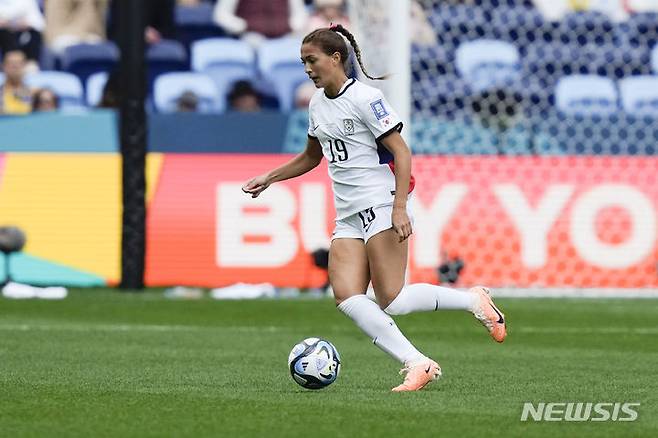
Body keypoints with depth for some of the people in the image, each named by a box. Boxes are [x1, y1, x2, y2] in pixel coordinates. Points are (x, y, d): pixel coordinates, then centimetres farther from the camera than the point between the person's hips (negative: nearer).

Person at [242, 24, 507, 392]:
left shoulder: (364, 98, -10)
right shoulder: (318, 104, 15)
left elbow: (401, 152, -13)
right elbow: (311, 157, 31)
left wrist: (400, 208, -22)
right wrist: (269, 178, 20)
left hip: (381, 206, -8)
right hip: (349, 215, 8)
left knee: (391, 301, -14)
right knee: (346, 296, -12)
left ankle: (473, 301, 6)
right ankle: (417, 364, -14)